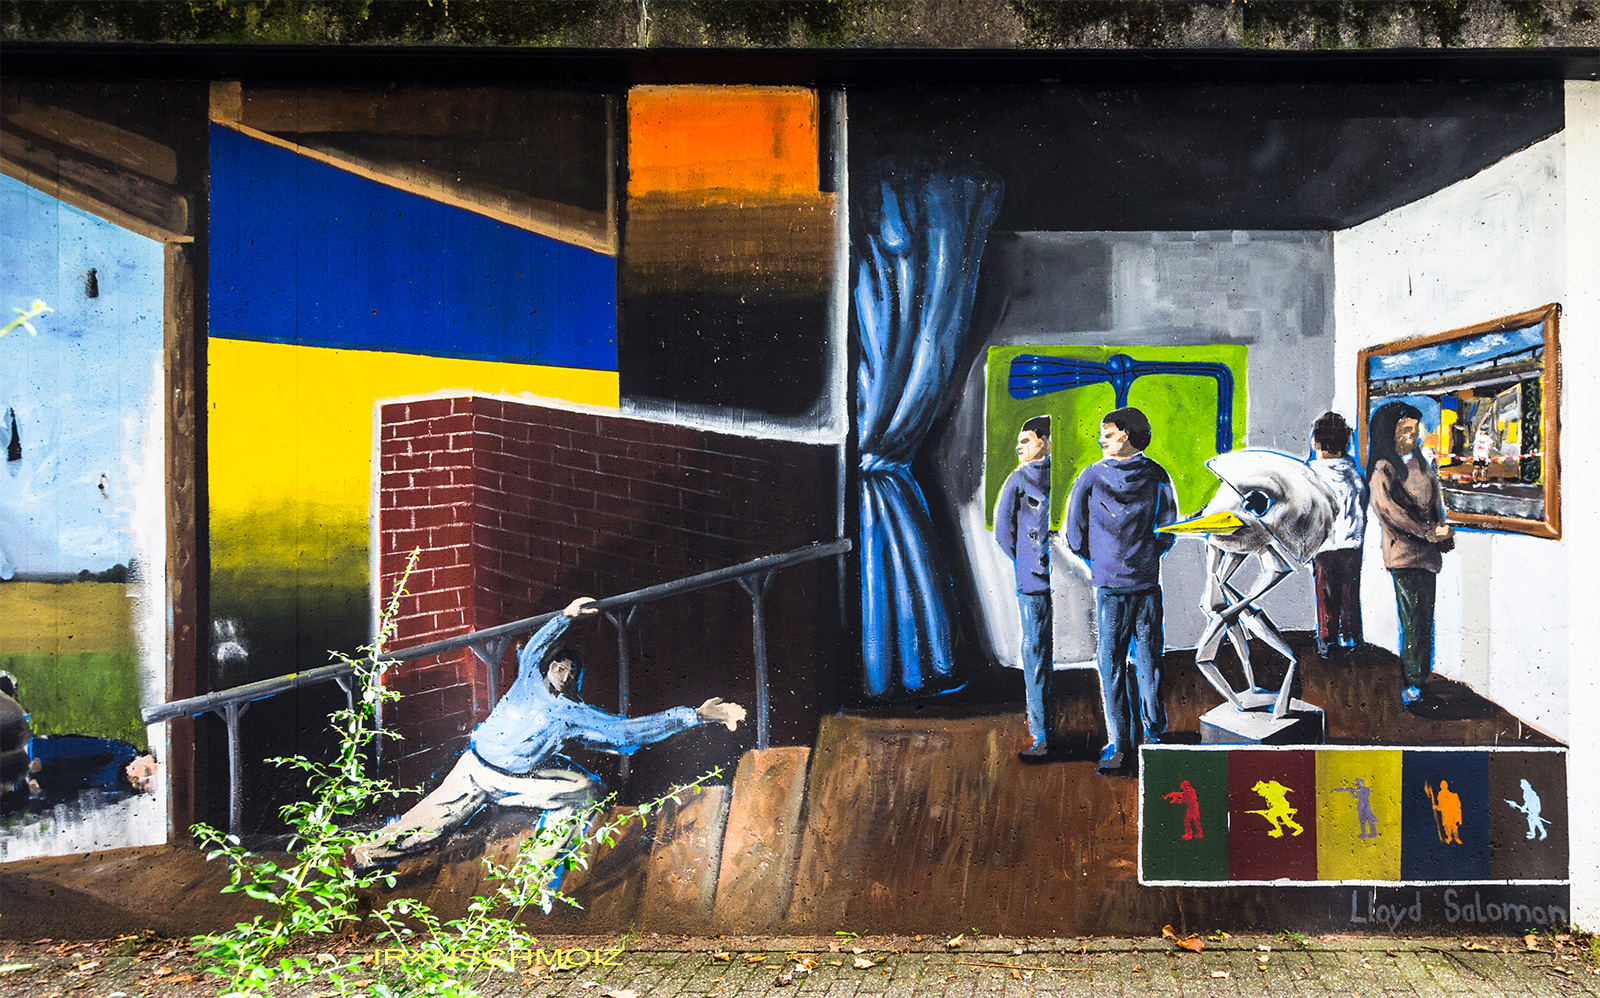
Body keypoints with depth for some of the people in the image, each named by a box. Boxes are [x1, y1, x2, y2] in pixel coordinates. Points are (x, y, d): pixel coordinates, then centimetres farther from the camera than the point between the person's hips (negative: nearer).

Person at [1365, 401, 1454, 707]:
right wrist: (1428, 532, -19)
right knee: (1414, 618, -10)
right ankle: (1411, 684, -5)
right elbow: (1387, 507, -19)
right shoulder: (1384, 470, -6)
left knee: (1424, 619, 8)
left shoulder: (1422, 464, 18)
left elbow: (1435, 503, 19)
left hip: (1427, 551, 7)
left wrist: (1442, 532, 1)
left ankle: (1418, 678, 14)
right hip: (1403, 552, -7)